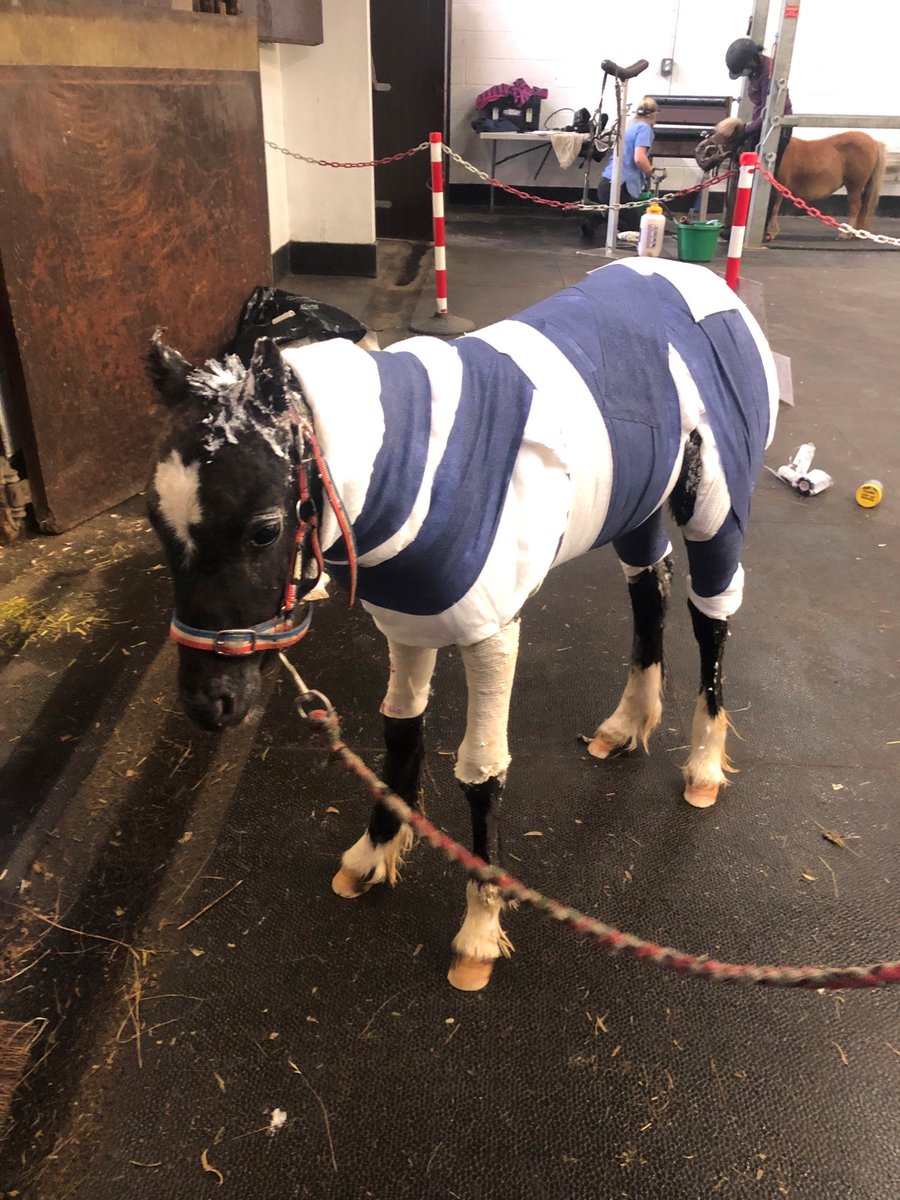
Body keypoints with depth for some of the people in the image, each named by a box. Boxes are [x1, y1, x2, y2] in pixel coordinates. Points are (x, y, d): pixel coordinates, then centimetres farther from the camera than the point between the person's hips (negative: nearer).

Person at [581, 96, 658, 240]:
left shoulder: (631, 126, 21)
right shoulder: (644, 127, -6)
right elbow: (639, 158, -20)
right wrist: (651, 172, -1)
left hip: (607, 182, 9)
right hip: (618, 185, -9)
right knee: (634, 228, -1)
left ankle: (596, 215, 1)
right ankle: (601, 214, -13)